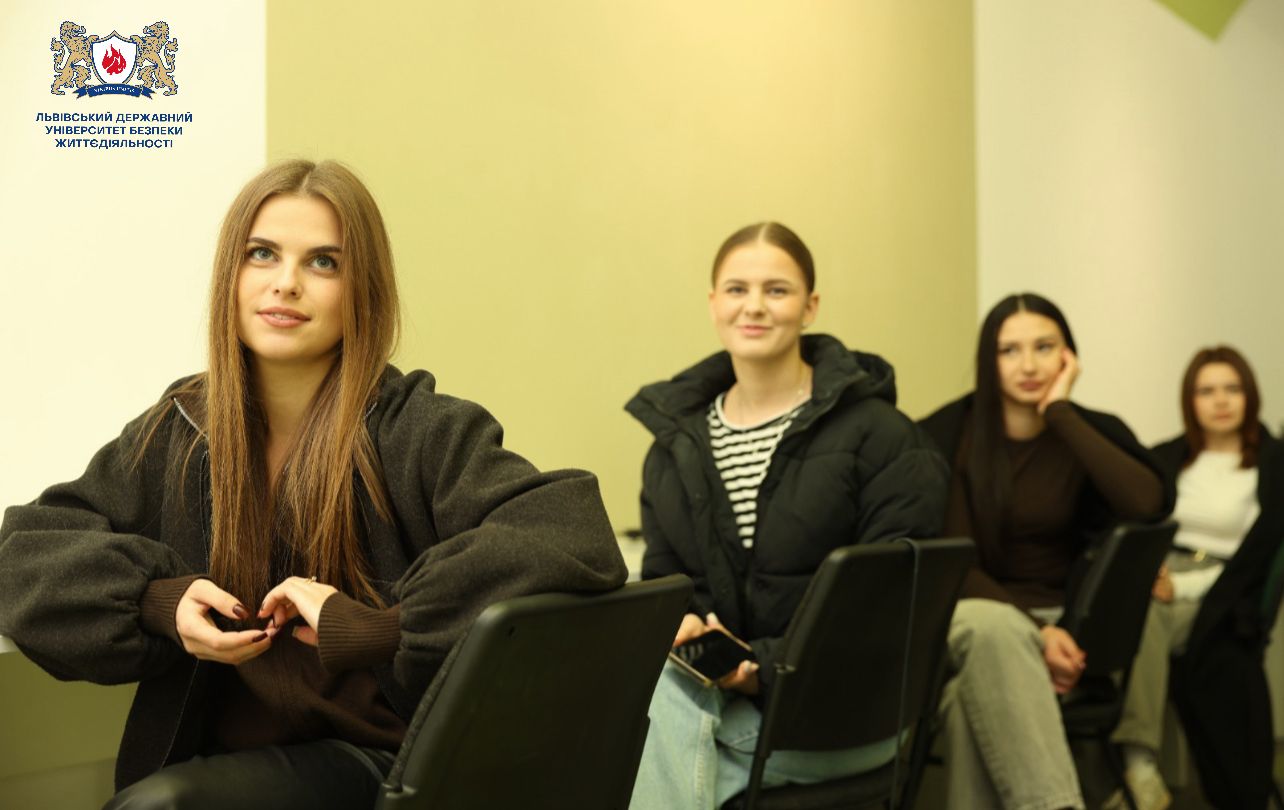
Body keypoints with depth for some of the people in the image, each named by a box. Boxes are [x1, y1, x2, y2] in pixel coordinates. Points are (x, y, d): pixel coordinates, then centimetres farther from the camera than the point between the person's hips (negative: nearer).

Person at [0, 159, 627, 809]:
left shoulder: (423, 434, -9)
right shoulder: (174, 434, 6)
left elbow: (578, 536, -24)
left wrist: (369, 626, -27)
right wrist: (155, 601, -9)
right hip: (212, 754, 5)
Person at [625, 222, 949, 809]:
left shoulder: (876, 433, -4)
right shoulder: (677, 438, 11)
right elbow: (661, 574, 13)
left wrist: (769, 665, -18)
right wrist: (680, 622, -12)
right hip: (715, 687, 4)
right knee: (654, 688, -31)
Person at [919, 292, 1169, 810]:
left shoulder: (1093, 433, 3)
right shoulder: (951, 432, -1)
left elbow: (1147, 504, -20)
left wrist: (1060, 413, -14)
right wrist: (1032, 629, -22)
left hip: (1062, 618, 1)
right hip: (973, 612, 0)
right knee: (994, 627, -39)